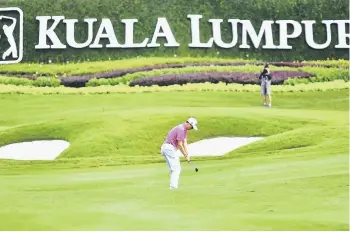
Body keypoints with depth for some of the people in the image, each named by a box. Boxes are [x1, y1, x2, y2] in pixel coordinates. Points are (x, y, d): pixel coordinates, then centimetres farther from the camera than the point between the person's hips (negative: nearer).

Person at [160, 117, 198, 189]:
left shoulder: (184, 129, 16)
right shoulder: (181, 129, -17)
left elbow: (185, 143, 12)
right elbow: (180, 144, -16)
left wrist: (187, 154, 4)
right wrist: (185, 155, -6)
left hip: (166, 148, 11)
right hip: (169, 148, -11)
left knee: (174, 169, 13)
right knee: (176, 168, -9)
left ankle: (173, 186, 14)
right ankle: (173, 186, -12)